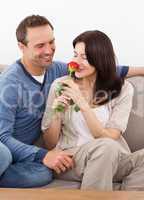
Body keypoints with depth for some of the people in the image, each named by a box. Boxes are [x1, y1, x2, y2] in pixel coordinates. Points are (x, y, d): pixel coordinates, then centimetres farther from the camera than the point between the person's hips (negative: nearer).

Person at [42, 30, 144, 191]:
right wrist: (56, 113, -15)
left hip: (112, 161, 1)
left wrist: (81, 103, -19)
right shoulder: (60, 85, 2)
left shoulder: (122, 89, 0)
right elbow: (50, 145, 4)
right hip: (69, 158, -1)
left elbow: (110, 137, -11)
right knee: (106, 147, -33)